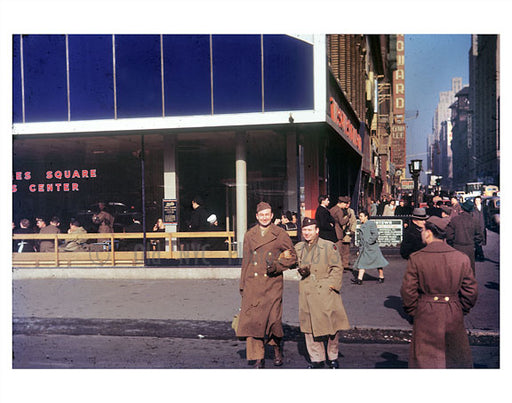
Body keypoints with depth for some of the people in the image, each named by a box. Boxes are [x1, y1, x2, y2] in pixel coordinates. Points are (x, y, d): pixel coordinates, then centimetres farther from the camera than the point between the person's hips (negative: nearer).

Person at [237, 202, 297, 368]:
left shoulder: (280, 234, 3)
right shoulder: (249, 235, 12)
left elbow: (292, 256, 8)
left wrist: (277, 266, -8)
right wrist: (242, 285, 14)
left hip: (272, 283, -2)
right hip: (253, 284, 3)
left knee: (273, 318, -7)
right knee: (252, 318, -3)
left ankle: (277, 349, 22)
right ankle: (258, 358, 8)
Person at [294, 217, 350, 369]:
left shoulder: (329, 246, -1)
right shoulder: (298, 248, 11)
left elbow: (337, 268, -1)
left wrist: (331, 285, -11)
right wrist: (302, 270, -1)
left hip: (326, 293, -3)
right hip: (306, 293, 4)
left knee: (331, 325, 3)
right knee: (309, 327, 6)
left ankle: (333, 357, 23)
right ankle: (316, 359, 20)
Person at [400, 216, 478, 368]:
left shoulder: (416, 258, -11)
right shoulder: (462, 258, -4)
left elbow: (407, 291, -8)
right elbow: (471, 292, 1)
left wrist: (413, 312, 6)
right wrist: (461, 311, 14)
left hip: (425, 317, -2)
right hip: (454, 317, 2)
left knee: (425, 359, 10)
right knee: (457, 358, 17)